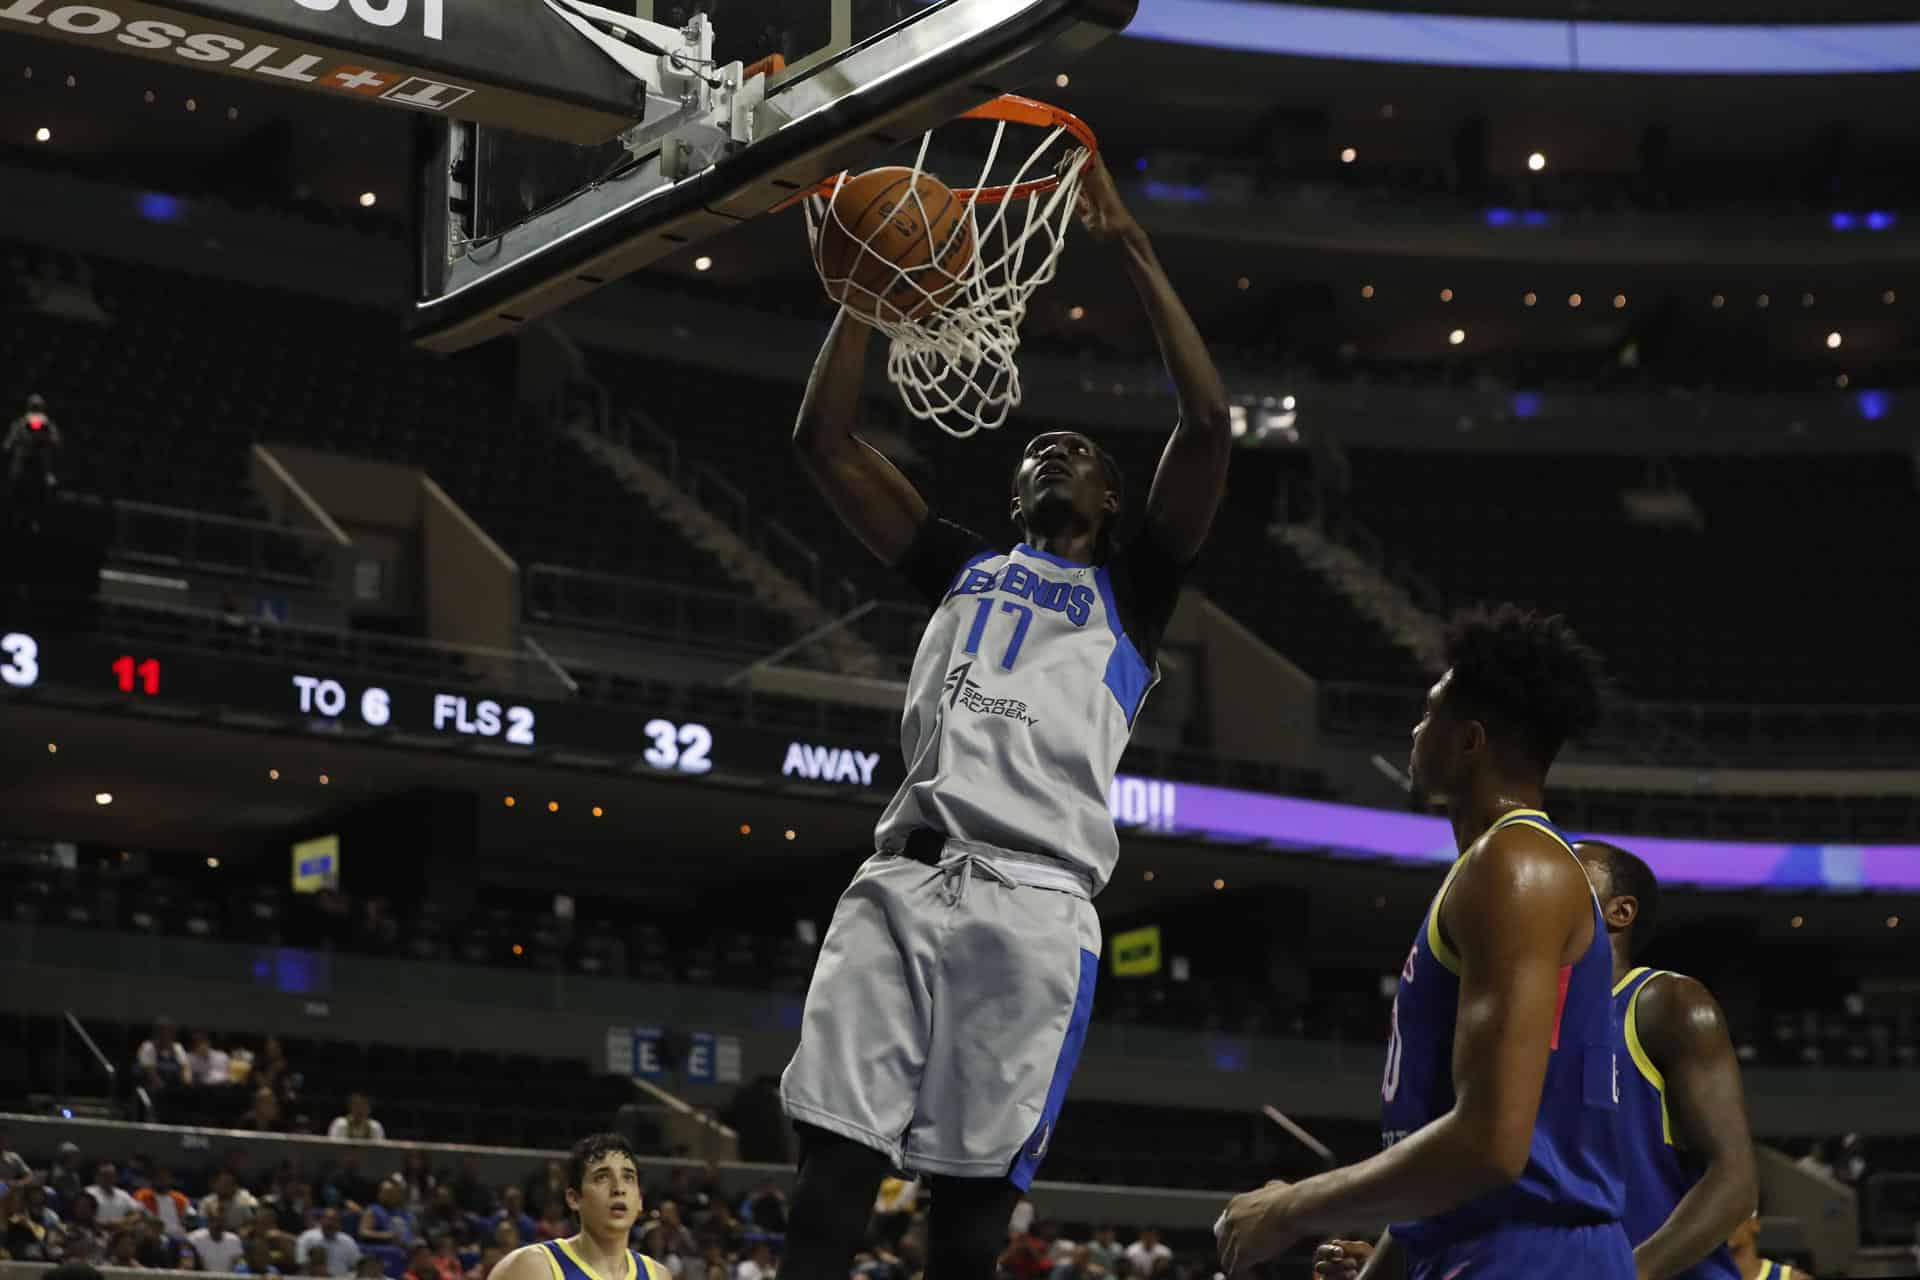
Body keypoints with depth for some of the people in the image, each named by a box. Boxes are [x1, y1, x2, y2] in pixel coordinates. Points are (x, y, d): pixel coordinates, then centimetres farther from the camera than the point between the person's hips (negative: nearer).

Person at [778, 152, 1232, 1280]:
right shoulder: (965, 568, 27)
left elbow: (1209, 426, 4)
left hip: (1035, 899, -3)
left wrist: (1133, 250, 5)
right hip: (903, 878, 3)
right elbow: (826, 441, 23)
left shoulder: (1131, 591, 17)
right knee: (833, 1164, -7)